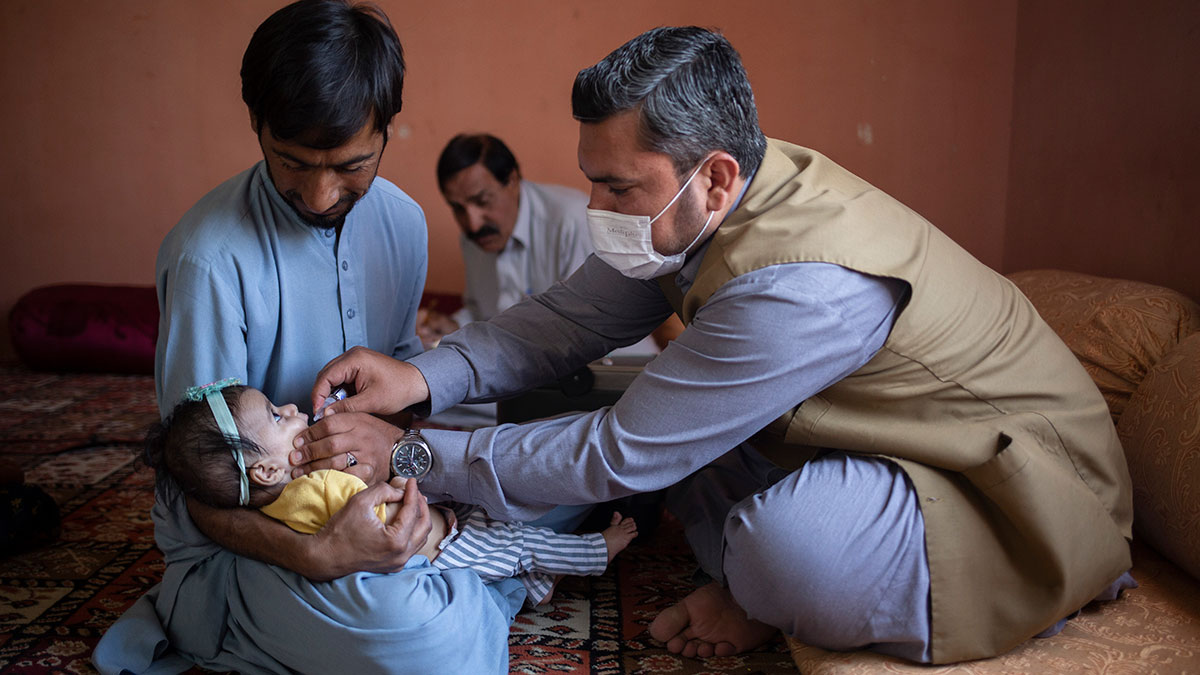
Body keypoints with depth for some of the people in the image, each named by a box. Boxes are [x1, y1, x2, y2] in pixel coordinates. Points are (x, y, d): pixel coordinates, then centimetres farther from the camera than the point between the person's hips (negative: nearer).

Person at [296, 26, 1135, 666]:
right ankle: (754, 587, 3)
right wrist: (425, 376, -15)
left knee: (782, 540, -36)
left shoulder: (804, 286, -36)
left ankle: (769, 597, -1)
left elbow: (619, 453, -30)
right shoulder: (699, 212, -9)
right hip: (867, 444, 8)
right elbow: (572, 317, 0)